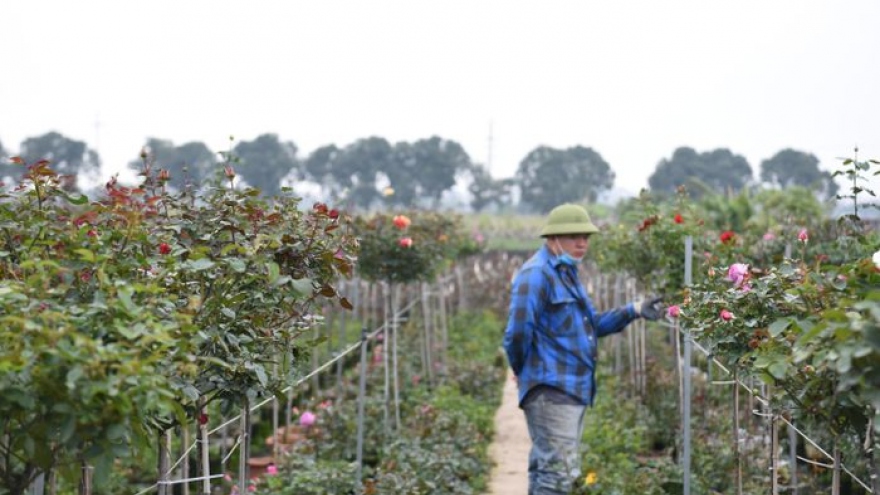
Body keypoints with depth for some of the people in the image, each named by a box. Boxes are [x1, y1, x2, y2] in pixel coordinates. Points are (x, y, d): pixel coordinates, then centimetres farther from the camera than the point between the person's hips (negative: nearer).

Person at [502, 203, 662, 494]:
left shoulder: (566, 273, 19)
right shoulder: (537, 274, -14)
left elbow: (590, 326, 21)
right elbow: (518, 332, -22)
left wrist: (634, 311, 11)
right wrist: (525, 371, -5)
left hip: (573, 388, 10)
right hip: (551, 389, -10)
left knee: (546, 468, 16)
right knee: (560, 470, -13)